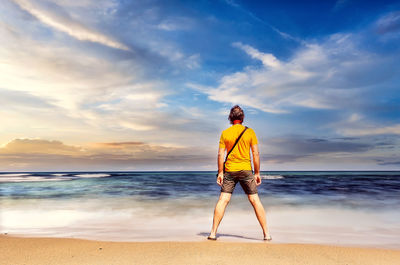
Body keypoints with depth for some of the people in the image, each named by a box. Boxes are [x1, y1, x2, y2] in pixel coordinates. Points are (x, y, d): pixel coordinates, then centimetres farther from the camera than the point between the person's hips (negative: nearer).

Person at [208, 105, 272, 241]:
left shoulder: (225, 133, 2)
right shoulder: (250, 132, 0)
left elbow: (221, 154, -2)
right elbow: (256, 154, -2)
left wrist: (220, 172, 2)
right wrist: (257, 173, 3)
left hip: (229, 170, 1)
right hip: (246, 170, 0)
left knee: (223, 200, 3)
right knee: (255, 200, 6)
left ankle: (213, 232, 3)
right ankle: (266, 234, 9)